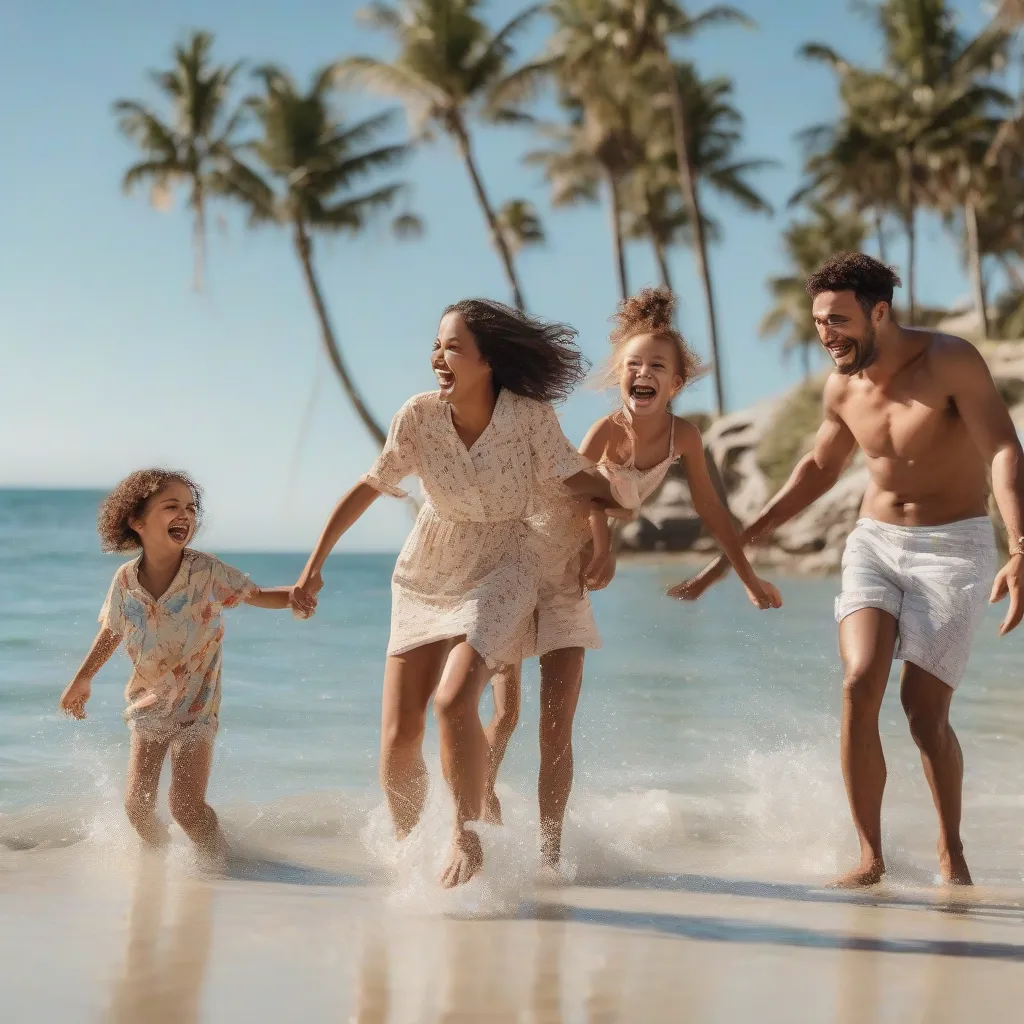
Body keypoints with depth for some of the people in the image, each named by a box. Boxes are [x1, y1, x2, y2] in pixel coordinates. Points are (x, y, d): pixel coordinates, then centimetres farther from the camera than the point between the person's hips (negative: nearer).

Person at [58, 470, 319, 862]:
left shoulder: (207, 572, -19)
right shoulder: (126, 579, -11)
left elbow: (256, 595, -10)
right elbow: (112, 632, 7)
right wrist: (82, 680, 18)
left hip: (196, 707, -3)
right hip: (147, 705, 3)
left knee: (186, 806, -12)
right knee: (137, 804, 0)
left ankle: (218, 860, 16)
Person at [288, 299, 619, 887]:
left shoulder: (531, 417, -19)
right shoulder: (420, 416, -14)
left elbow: (576, 480, -2)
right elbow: (368, 490, -1)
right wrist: (314, 566, 4)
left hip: (500, 575, -2)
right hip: (426, 579, 3)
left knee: (454, 701, -26)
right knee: (399, 736, -1)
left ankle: (467, 837, -7)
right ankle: (406, 849, 26)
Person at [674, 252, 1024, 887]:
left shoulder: (951, 361, -16)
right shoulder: (843, 389, 2)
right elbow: (819, 470, 17)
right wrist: (737, 546, 17)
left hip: (953, 547, -4)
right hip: (875, 542, 4)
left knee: (925, 710, -8)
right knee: (860, 685, -15)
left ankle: (952, 849, 17)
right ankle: (870, 858, -5)